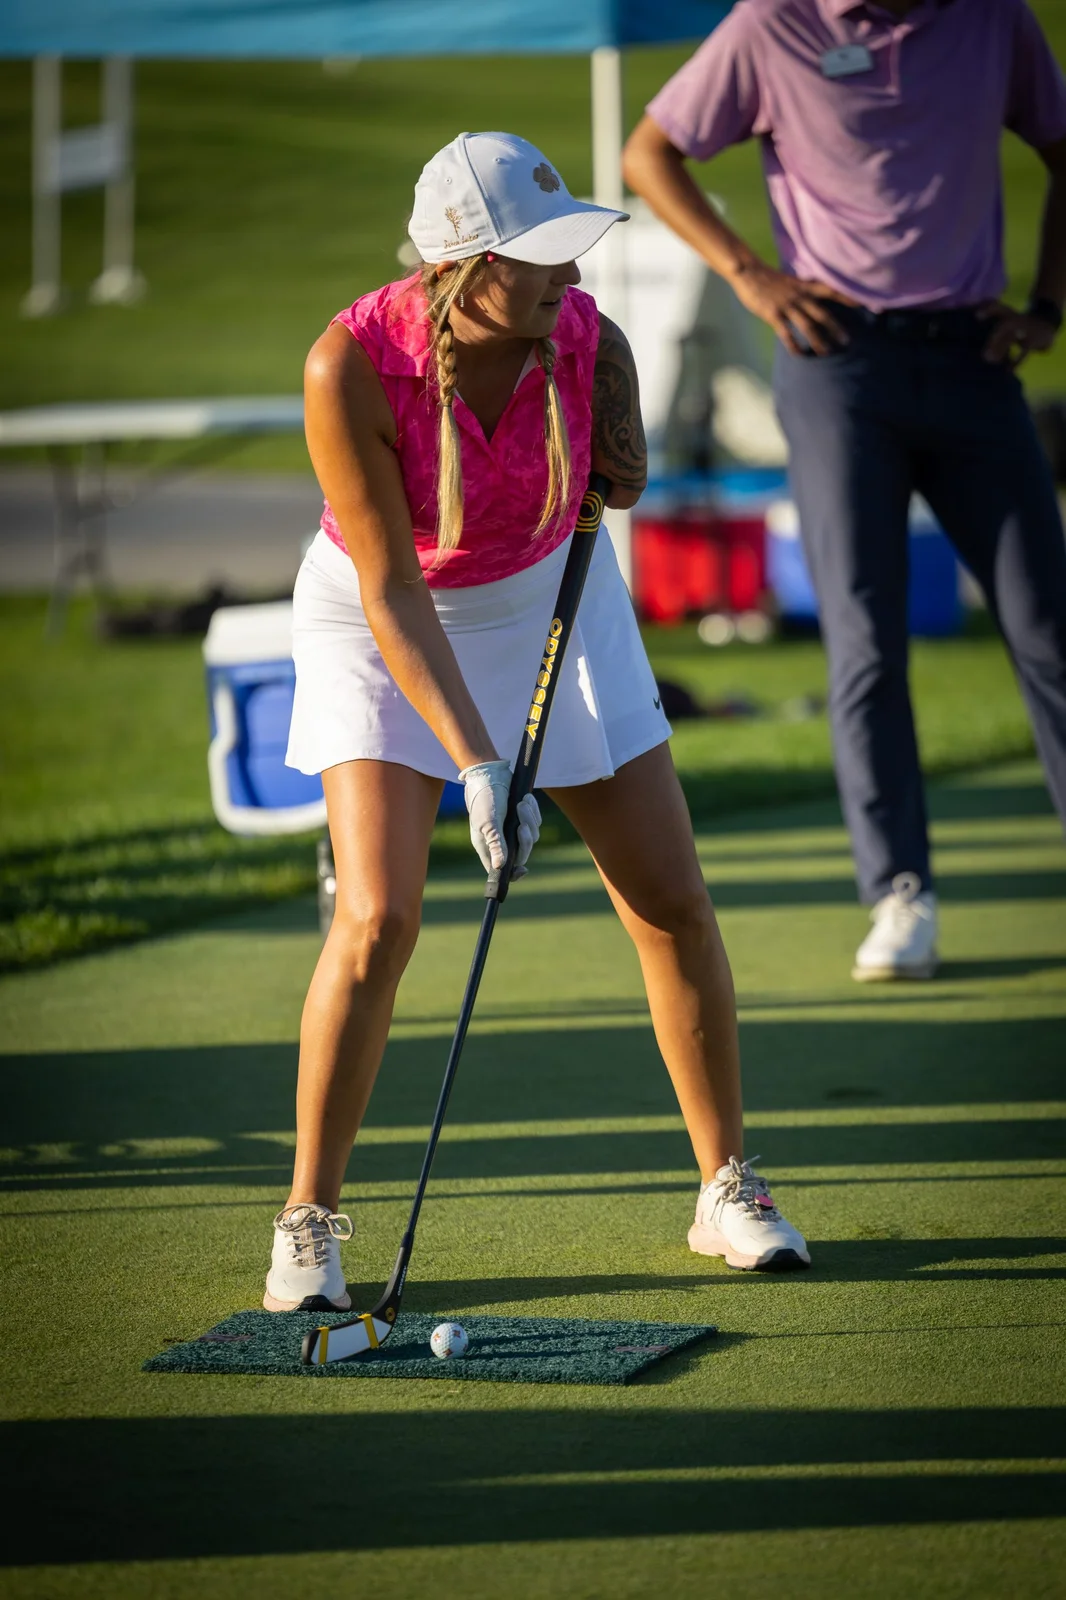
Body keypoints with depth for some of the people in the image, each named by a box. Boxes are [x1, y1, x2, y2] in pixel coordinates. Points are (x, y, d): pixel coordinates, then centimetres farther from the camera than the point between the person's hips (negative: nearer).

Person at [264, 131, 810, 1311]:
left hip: (550, 599, 3)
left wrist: (612, 472, -20)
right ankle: (308, 1218, -2)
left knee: (673, 902, 1)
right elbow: (393, 594, -27)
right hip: (382, 620, -3)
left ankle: (726, 1188, 18)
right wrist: (475, 761, -32)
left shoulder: (585, 339, -22)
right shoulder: (352, 366, -31)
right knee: (378, 915, -17)